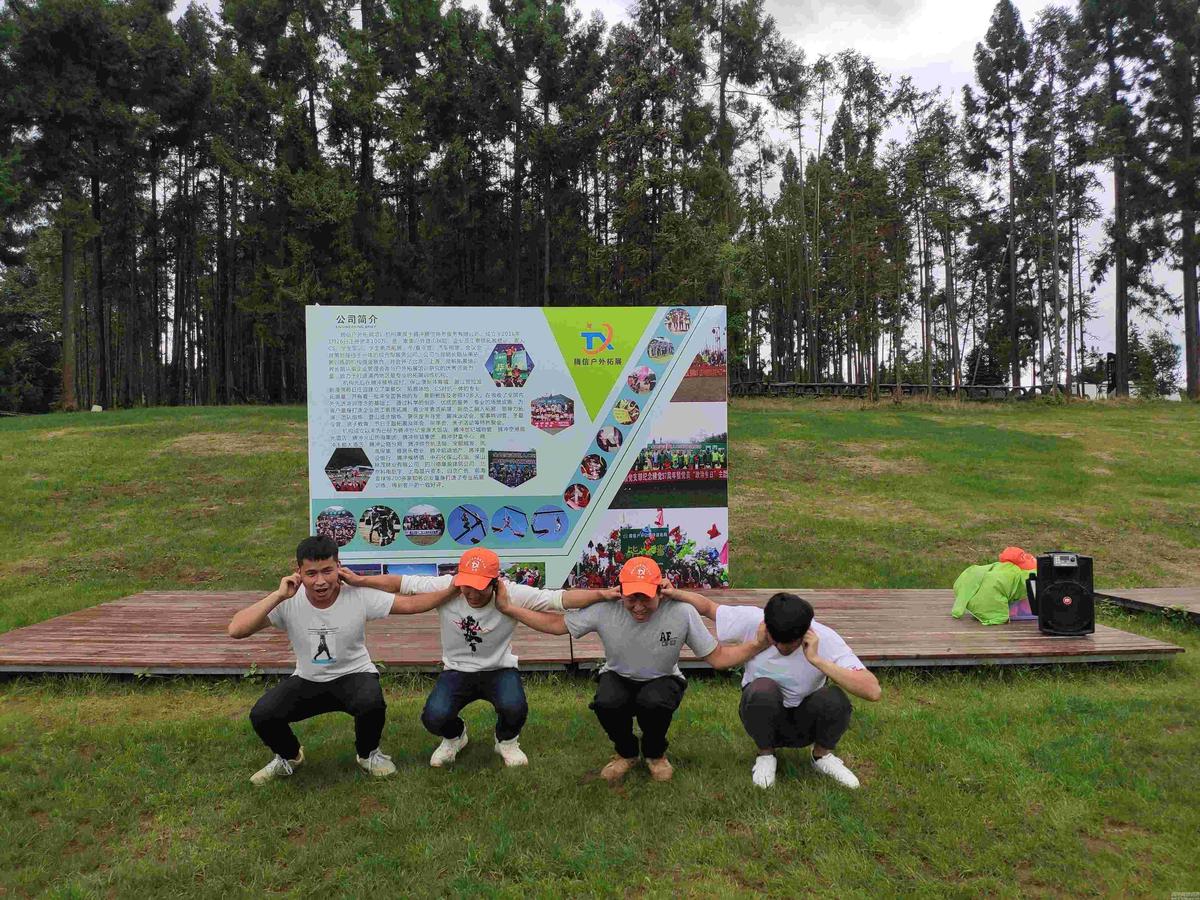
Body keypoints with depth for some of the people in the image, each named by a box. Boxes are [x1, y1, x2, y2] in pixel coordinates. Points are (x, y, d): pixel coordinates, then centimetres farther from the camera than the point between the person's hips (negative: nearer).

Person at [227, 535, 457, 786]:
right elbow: (236, 630, -25)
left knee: (371, 704, -34)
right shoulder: (288, 602, -17)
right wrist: (278, 595, -32)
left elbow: (410, 604, -15)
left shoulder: (359, 596, -19)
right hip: (307, 681, 2)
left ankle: (368, 754, 4)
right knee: (261, 715, -21)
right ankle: (289, 756, 16)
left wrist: (452, 589, -26)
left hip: (354, 675, -2)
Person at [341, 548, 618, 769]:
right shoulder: (444, 587, -17)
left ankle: (507, 741, 11)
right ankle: (454, 736, 19)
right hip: (457, 670, 1)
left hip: (500, 669, -1)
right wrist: (359, 580, -19)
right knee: (433, 718, -24)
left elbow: (561, 599, -26)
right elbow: (399, 583, -10)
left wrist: (602, 594, -37)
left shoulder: (514, 595, -21)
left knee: (514, 708, -31)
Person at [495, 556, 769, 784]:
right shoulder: (605, 610, -22)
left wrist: (758, 644, -33)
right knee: (606, 702, -33)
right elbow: (557, 624, -11)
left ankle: (655, 754, 3)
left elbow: (717, 658, -17)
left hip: (662, 681, -1)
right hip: (618, 679, 1)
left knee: (653, 702, -35)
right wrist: (507, 607, -17)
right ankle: (626, 753, 5)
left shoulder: (681, 613, -24)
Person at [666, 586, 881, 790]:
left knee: (833, 699, -33)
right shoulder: (751, 620, -22)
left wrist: (817, 660, -39)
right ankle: (765, 754, -3)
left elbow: (872, 691, -34)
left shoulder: (825, 640, -25)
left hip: (805, 721, 0)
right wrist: (674, 593, -23)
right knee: (763, 689, -35)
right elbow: (708, 607, -6)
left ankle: (823, 755, 2)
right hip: (763, 716, 0)